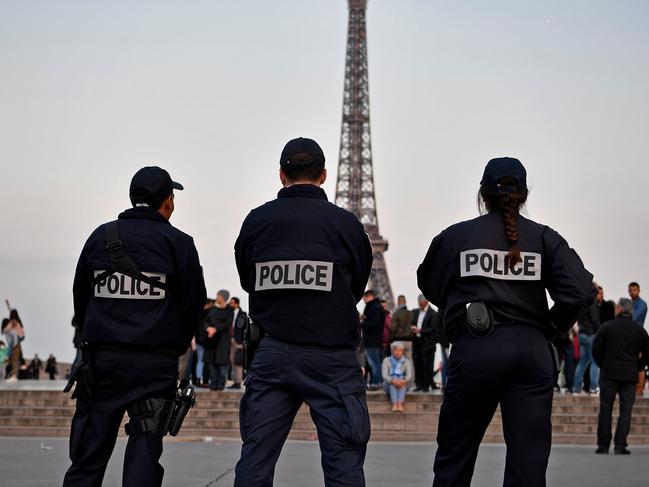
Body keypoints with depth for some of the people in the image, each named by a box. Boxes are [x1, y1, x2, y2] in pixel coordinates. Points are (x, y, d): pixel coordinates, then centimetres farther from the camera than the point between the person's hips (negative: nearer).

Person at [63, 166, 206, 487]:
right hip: (155, 364, -2)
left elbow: (80, 297, 12)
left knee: (90, 448, 7)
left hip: (101, 360, 2)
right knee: (145, 449, 1)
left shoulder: (100, 237, 7)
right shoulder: (178, 243, -1)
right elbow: (194, 304, 1)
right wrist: (175, 346, 16)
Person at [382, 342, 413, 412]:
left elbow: (409, 375, -10)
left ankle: (400, 403, -47)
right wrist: (393, 381, -32)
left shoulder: (407, 362, 5)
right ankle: (394, 404, -47)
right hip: (389, 385, -1)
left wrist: (404, 381, -34)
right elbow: (384, 375, -11)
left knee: (402, 379, -32)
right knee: (394, 378, -33)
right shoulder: (386, 360, 2)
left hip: (403, 386, 1)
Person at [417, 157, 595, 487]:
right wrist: (550, 325, 9)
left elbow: (431, 286, 14)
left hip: (475, 349, -1)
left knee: (454, 456, 10)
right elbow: (581, 291, -6)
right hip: (532, 351, 1)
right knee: (529, 460, 2)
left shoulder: (456, 235, 4)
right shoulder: (544, 237, 5)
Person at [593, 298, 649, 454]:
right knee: (625, 410, 3)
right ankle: (620, 446, -4)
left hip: (609, 375, -1)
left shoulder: (606, 327, -2)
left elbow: (596, 349, -2)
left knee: (605, 410, 4)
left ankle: (603, 445, 4)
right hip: (630, 377, 1)